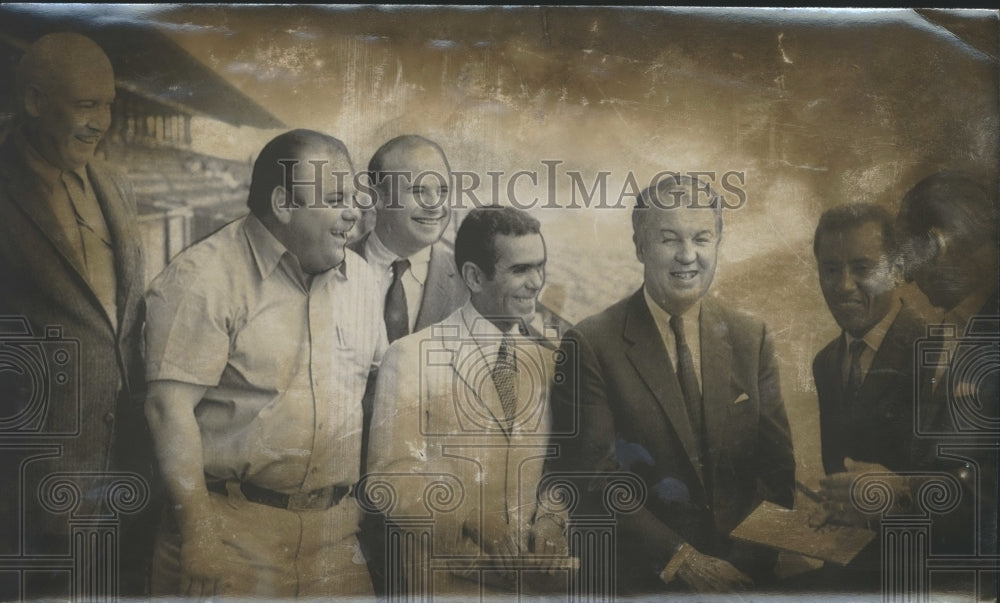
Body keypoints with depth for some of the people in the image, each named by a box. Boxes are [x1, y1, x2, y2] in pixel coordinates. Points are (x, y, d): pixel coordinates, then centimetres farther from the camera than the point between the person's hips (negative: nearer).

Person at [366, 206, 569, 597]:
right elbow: (394, 481, -11)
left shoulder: (546, 364, 7)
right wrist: (476, 533, -20)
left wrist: (551, 521, -9)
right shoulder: (412, 356, -8)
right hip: (448, 579, -3)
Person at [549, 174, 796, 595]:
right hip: (636, 577, -3)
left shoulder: (752, 339, 5)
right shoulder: (590, 346, -8)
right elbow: (594, 482, -10)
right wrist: (683, 561, -13)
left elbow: (778, 465, 6)